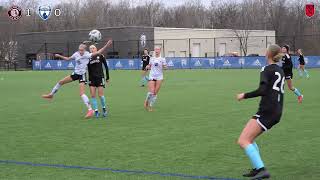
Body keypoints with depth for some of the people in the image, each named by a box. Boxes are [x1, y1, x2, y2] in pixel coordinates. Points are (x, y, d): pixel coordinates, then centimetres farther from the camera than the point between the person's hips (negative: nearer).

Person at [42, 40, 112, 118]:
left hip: (82, 75, -6)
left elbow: (98, 52, -28)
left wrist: (106, 46, -38)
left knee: (82, 93, -16)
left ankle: (90, 110, -12)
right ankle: (51, 94, 36)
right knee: (60, 82, 13)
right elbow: (68, 58, 19)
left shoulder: (87, 55, -17)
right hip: (75, 73, 6)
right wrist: (59, 56, 13)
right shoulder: (76, 54, 0)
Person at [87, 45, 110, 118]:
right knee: (93, 95, -4)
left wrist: (107, 77, 2)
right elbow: (88, 70, 11)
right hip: (92, 78, 3)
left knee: (100, 95, -7)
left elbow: (106, 66, 2)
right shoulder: (89, 58, 6)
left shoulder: (100, 56, -2)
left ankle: (104, 108, 16)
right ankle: (96, 111, 3)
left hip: (100, 77, -3)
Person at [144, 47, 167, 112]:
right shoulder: (151, 58, 9)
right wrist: (147, 67, -2)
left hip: (159, 77, -1)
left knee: (155, 93, -3)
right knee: (151, 92, -12)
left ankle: (150, 106, 9)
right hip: (152, 76, 1)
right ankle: (146, 101, 16)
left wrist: (164, 66, -21)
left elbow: (165, 67, 1)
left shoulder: (162, 59, 2)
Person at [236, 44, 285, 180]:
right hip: (277, 112, 9)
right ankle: (257, 169, 19)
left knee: (243, 141, -13)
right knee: (249, 139, 22)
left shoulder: (266, 70, -7)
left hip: (266, 111, -9)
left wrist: (244, 96, -10)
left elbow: (262, 90, -20)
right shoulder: (280, 71, 18)